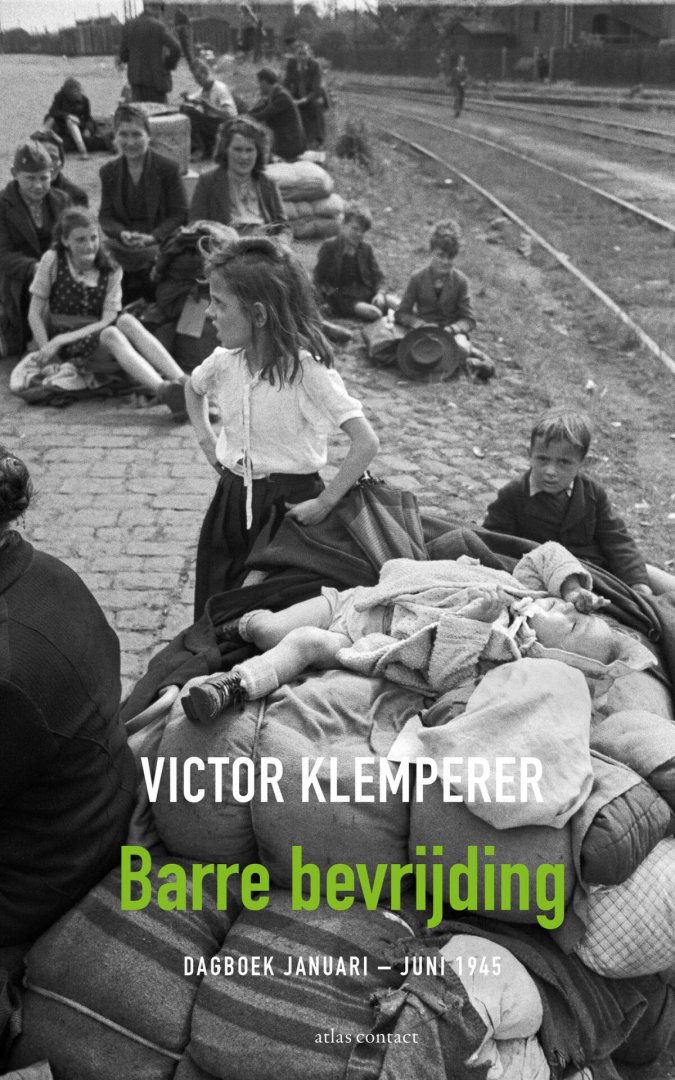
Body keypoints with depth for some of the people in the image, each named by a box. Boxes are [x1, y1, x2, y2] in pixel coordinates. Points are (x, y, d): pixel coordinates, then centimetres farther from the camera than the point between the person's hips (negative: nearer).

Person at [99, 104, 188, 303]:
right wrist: (122, 233, -14)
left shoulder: (168, 169, 1)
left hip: (159, 245, -2)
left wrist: (152, 237, -17)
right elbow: (105, 217, 10)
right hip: (122, 248, 3)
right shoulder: (108, 172, 12)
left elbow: (180, 215, -2)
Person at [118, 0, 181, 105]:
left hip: (135, 77, 5)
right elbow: (175, 47, -18)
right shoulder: (158, 26, -11)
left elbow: (123, 55, 6)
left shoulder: (128, 26, 4)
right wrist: (170, 64, -1)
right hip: (155, 76, -5)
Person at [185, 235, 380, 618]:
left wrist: (325, 503, -22)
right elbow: (193, 389, 25)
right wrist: (207, 441, 12)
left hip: (289, 502, -6)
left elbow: (366, 443, -24)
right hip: (232, 497, 6)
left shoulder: (306, 368, -20)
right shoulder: (225, 361, -1)